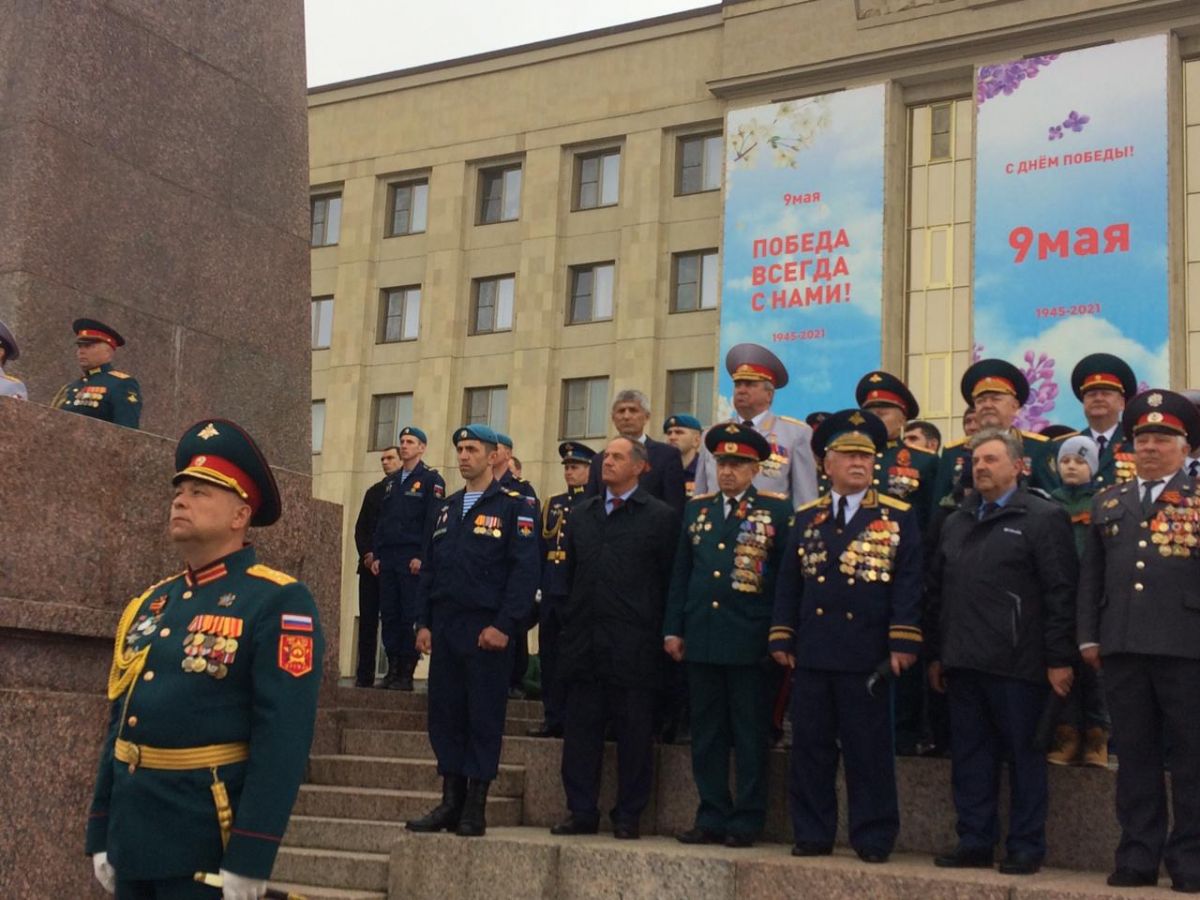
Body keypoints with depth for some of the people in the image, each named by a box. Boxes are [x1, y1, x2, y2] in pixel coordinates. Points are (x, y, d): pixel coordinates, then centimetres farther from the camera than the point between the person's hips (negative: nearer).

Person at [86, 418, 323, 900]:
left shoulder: (278, 603, -12)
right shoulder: (147, 605, 11)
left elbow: (283, 738, -19)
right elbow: (119, 724, 16)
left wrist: (249, 860, -22)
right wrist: (100, 835, 14)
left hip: (207, 843, -7)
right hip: (132, 837, 7)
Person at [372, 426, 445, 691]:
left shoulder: (431, 480, 0)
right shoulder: (390, 481, 19)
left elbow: (433, 522, -8)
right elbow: (382, 520, 19)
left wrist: (422, 557, -15)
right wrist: (377, 556, 10)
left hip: (413, 560, -6)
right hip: (388, 558, 6)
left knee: (410, 616, -5)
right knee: (388, 615, 4)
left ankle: (407, 674, -1)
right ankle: (392, 670, 10)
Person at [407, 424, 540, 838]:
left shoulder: (514, 506, -3)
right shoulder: (446, 507, 16)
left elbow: (525, 570, -10)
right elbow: (429, 567, 17)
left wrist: (503, 625, -16)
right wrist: (424, 622, 8)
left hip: (487, 630, -6)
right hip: (445, 629, 6)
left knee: (484, 718, -1)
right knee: (444, 713, 7)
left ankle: (475, 808, 6)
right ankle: (450, 801, 15)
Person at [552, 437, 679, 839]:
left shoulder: (660, 516, 1)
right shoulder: (581, 515, 15)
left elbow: (670, 580, -1)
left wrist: (660, 633, -5)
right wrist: (571, 622, 12)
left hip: (634, 645, -4)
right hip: (584, 639, 5)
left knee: (634, 733, 2)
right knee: (580, 728, 7)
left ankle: (628, 816, 11)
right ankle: (581, 811, 15)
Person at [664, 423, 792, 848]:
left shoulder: (777, 510, 0)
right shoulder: (697, 509, 13)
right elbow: (680, 573, 15)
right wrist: (673, 629, 9)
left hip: (750, 642, -4)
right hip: (701, 639, 5)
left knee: (750, 737, 3)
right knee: (706, 734, 9)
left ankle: (747, 821, 10)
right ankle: (712, 818, 18)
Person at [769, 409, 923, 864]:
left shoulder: (898, 516, 2)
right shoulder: (806, 518, 12)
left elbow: (908, 584, -4)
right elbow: (788, 583, 12)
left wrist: (903, 643, -11)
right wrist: (781, 639, 6)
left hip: (868, 655, -3)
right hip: (812, 653, 4)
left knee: (869, 750, 1)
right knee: (810, 747, 7)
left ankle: (873, 838, 11)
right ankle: (812, 834, 16)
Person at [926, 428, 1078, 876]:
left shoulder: (1044, 517, -3)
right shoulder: (955, 523, 16)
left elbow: (1060, 593, -8)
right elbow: (936, 591, 17)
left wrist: (1059, 659, -12)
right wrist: (936, 654, 13)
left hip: (1017, 664, -6)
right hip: (963, 662, 6)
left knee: (1024, 758, 3)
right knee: (970, 757, 9)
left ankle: (1026, 848, 11)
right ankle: (975, 842, 18)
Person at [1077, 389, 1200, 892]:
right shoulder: (1108, 503, 16)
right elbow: (1091, 576, 15)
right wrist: (1088, 637, 8)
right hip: (1122, 647, 4)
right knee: (1134, 755, 8)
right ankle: (1138, 855, 14)